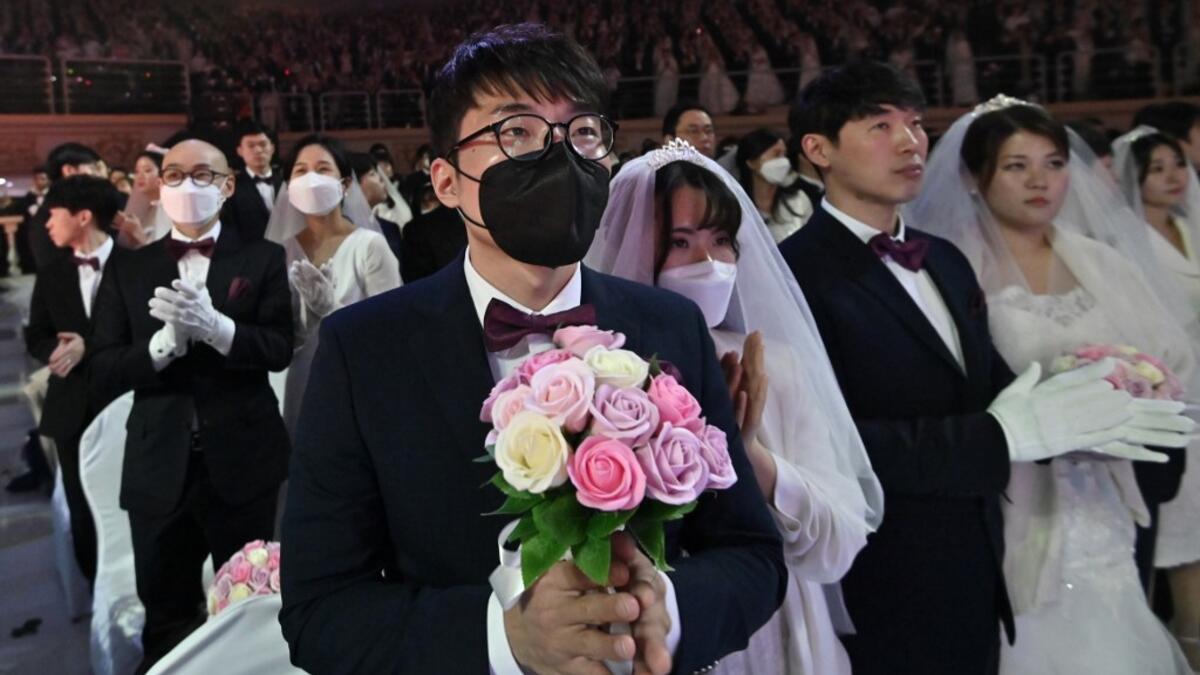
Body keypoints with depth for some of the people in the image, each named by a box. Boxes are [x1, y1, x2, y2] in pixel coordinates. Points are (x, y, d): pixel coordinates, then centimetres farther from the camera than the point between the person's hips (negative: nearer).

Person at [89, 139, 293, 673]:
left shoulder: (262, 258, 1)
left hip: (242, 459, -2)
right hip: (159, 464, 2)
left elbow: (279, 348, -10)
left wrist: (215, 326, -27)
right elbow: (104, 371, -1)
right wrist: (164, 344, -19)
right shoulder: (130, 269, 7)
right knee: (164, 614, 15)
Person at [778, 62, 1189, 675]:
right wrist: (1002, 434, -24)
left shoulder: (945, 260, 9)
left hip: (975, 583, 8)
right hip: (882, 604, -7)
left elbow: (992, 388, 10)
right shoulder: (797, 274, -18)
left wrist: (1078, 418, -9)